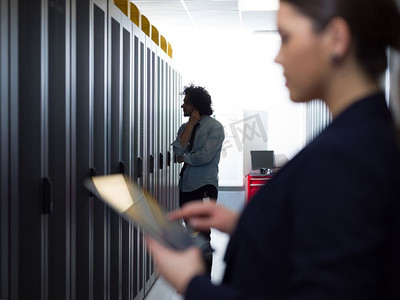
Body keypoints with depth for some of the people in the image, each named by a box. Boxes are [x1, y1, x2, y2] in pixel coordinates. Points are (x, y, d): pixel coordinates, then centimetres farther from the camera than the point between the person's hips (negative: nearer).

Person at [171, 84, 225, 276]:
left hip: (204, 187, -7)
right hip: (186, 186, 7)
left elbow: (204, 156, -16)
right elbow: (178, 150, -3)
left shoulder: (214, 127, -4)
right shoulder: (185, 127, 15)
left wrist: (185, 157, 0)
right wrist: (191, 124, -3)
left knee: (202, 237, -7)